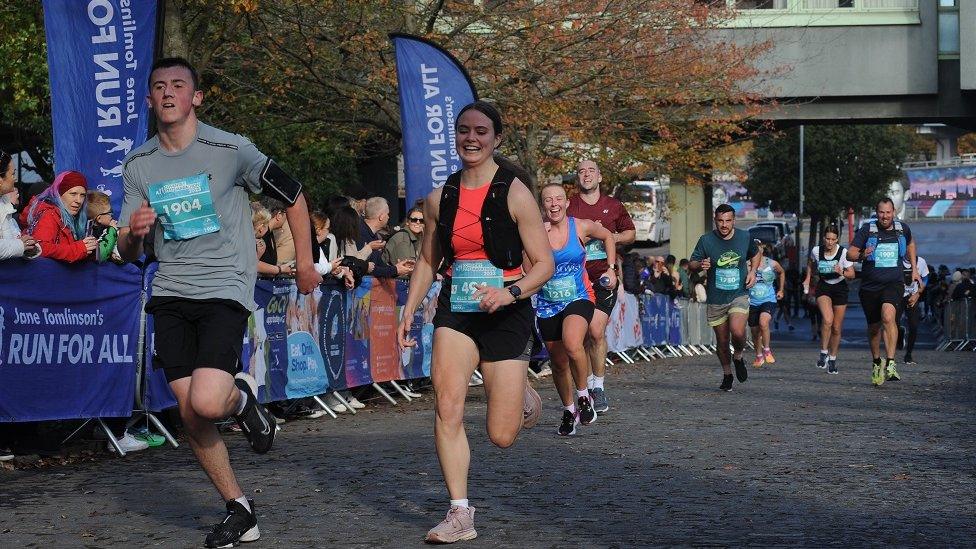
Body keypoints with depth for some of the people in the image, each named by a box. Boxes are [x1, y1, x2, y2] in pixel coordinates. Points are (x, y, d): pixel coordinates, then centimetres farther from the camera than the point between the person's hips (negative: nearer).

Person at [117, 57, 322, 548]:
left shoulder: (231, 150, -6)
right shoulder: (138, 166, 6)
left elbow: (294, 197, 6)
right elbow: (128, 254, 10)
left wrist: (305, 265, 10)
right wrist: (133, 231, -13)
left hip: (225, 290, -4)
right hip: (170, 295, 5)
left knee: (206, 402, -23)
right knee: (189, 415, 1)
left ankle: (243, 397, 14)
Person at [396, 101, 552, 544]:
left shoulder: (514, 193, -9)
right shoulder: (440, 199, 4)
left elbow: (544, 264, -8)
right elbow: (427, 261, 18)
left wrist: (510, 292, -26)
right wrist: (408, 312, 8)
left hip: (507, 314, -3)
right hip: (456, 311, 3)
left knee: (501, 436, 0)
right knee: (447, 408, -18)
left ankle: (525, 395, 37)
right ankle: (460, 515, -10)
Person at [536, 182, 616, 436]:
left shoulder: (581, 227, -5)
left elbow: (607, 236, 16)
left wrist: (611, 269, 11)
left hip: (578, 299, -2)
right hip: (547, 304, 2)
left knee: (572, 344, -30)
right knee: (558, 362, 11)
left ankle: (583, 396, -6)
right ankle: (569, 410, 34)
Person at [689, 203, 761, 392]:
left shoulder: (745, 237, -1)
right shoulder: (706, 240, -6)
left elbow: (756, 254, 20)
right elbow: (691, 265, -2)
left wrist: (752, 271, 3)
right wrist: (701, 265, -25)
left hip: (739, 295, -1)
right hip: (715, 299, 1)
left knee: (738, 332, -23)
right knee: (722, 341, 8)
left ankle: (738, 356, 10)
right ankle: (727, 374, 30)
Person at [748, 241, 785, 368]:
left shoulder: (772, 264, -2)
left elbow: (782, 273, 20)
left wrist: (780, 290, 20)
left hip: (768, 300, -2)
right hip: (752, 302, 2)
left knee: (763, 322, -29)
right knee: (755, 332, 11)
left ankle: (767, 350, -9)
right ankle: (759, 356, 35)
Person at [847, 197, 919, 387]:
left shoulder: (902, 228, 3)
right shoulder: (867, 229, -5)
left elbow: (910, 243, 27)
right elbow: (850, 253, -8)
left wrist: (914, 268, 22)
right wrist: (861, 255, -30)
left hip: (893, 284, -1)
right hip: (870, 286, 1)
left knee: (888, 316, -27)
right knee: (874, 326, 13)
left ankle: (890, 364, -31)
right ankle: (876, 362, 38)